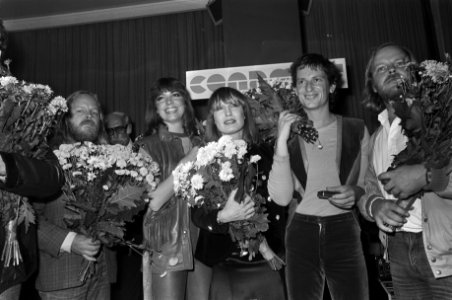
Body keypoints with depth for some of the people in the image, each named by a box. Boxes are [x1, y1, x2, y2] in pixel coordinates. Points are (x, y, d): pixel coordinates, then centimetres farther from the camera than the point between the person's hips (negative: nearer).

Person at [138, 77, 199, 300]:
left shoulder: (200, 144, 8)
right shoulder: (148, 146, -3)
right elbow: (153, 202, -13)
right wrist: (188, 161, -15)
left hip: (203, 242, 4)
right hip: (166, 247, -3)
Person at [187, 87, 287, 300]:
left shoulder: (266, 154, -1)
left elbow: (279, 207, 3)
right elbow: (196, 214, -9)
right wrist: (222, 216, -28)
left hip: (263, 264, 1)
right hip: (216, 265, -1)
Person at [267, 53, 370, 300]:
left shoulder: (356, 129, 2)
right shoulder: (289, 135, 3)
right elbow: (281, 197, -9)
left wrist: (356, 192, -11)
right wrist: (281, 143, -17)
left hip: (343, 231, 0)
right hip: (301, 233, 1)